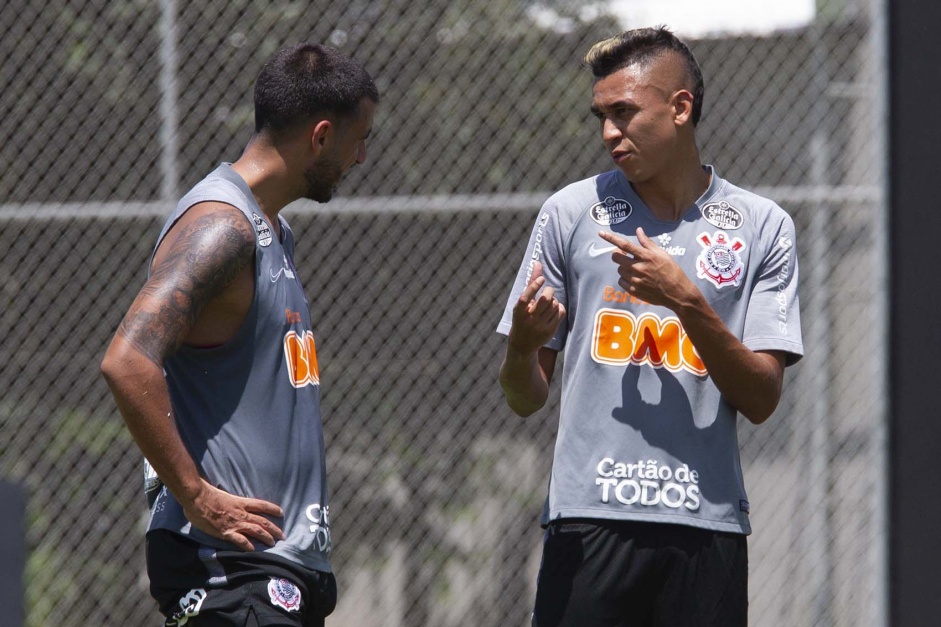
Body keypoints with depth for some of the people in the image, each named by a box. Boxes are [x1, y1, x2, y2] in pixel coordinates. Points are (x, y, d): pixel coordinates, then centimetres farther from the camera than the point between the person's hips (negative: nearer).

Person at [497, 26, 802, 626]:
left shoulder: (763, 227, 5)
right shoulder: (570, 213, 7)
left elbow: (761, 400, 0)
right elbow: (526, 399, 8)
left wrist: (686, 302, -12)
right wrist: (522, 344, -14)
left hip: (708, 529, 0)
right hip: (590, 522, 0)